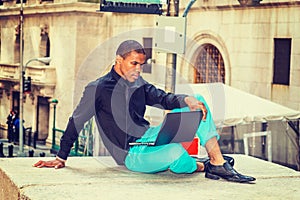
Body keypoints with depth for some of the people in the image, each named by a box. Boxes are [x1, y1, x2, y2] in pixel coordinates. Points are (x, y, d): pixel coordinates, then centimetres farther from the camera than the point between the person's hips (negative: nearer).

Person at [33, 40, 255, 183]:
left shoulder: (139, 85, 14)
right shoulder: (98, 89, -5)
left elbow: (165, 99, 5)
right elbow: (76, 122, -1)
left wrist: (186, 100, -18)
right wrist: (61, 158, 2)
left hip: (150, 137, 7)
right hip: (131, 154, -7)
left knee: (198, 100, -5)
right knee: (174, 152, -40)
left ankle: (219, 163, -14)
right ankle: (203, 166, -2)